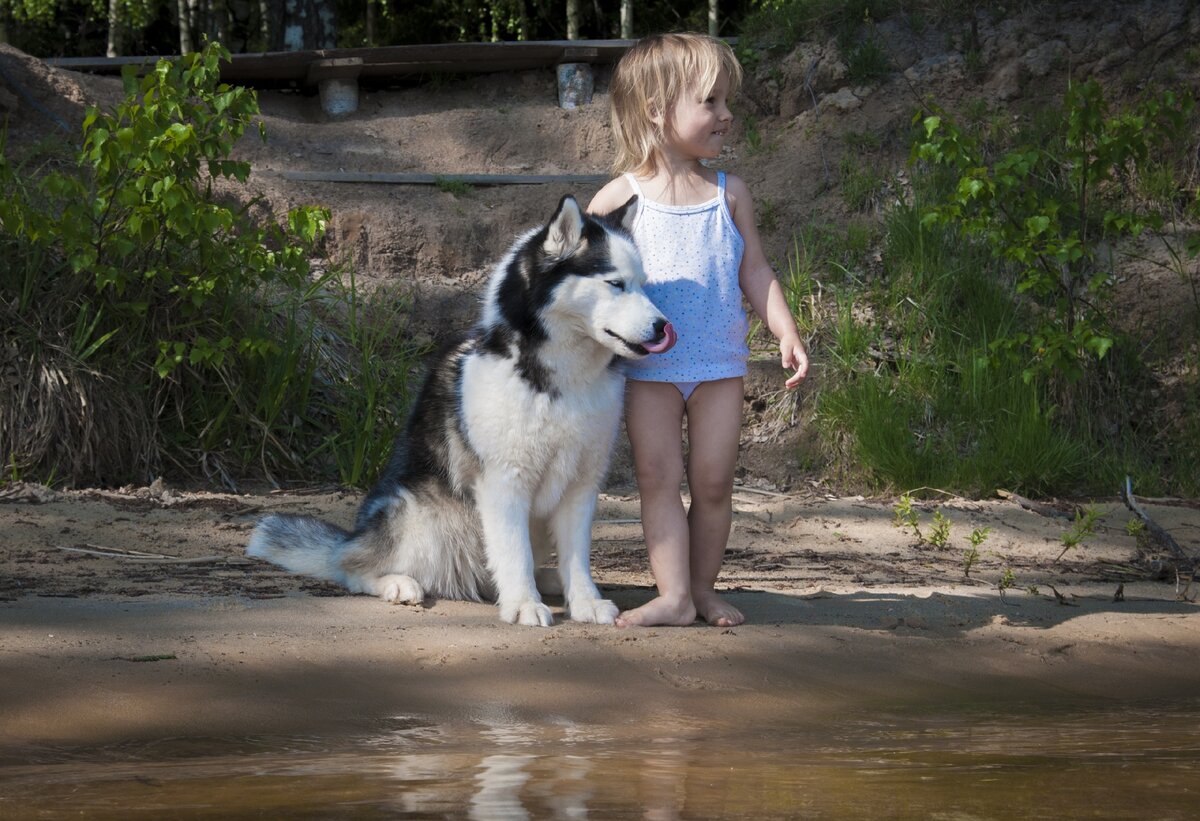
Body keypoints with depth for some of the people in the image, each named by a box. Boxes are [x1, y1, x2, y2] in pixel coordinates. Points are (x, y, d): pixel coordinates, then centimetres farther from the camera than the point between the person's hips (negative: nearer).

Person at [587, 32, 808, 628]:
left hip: (719, 364, 2)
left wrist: (786, 332, -3)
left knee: (713, 482, 4)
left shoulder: (728, 194, 5)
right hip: (649, 368, -2)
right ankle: (672, 596, -5)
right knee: (658, 479, -5)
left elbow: (754, 270, 8)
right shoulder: (622, 196, -3)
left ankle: (703, 586, 15)